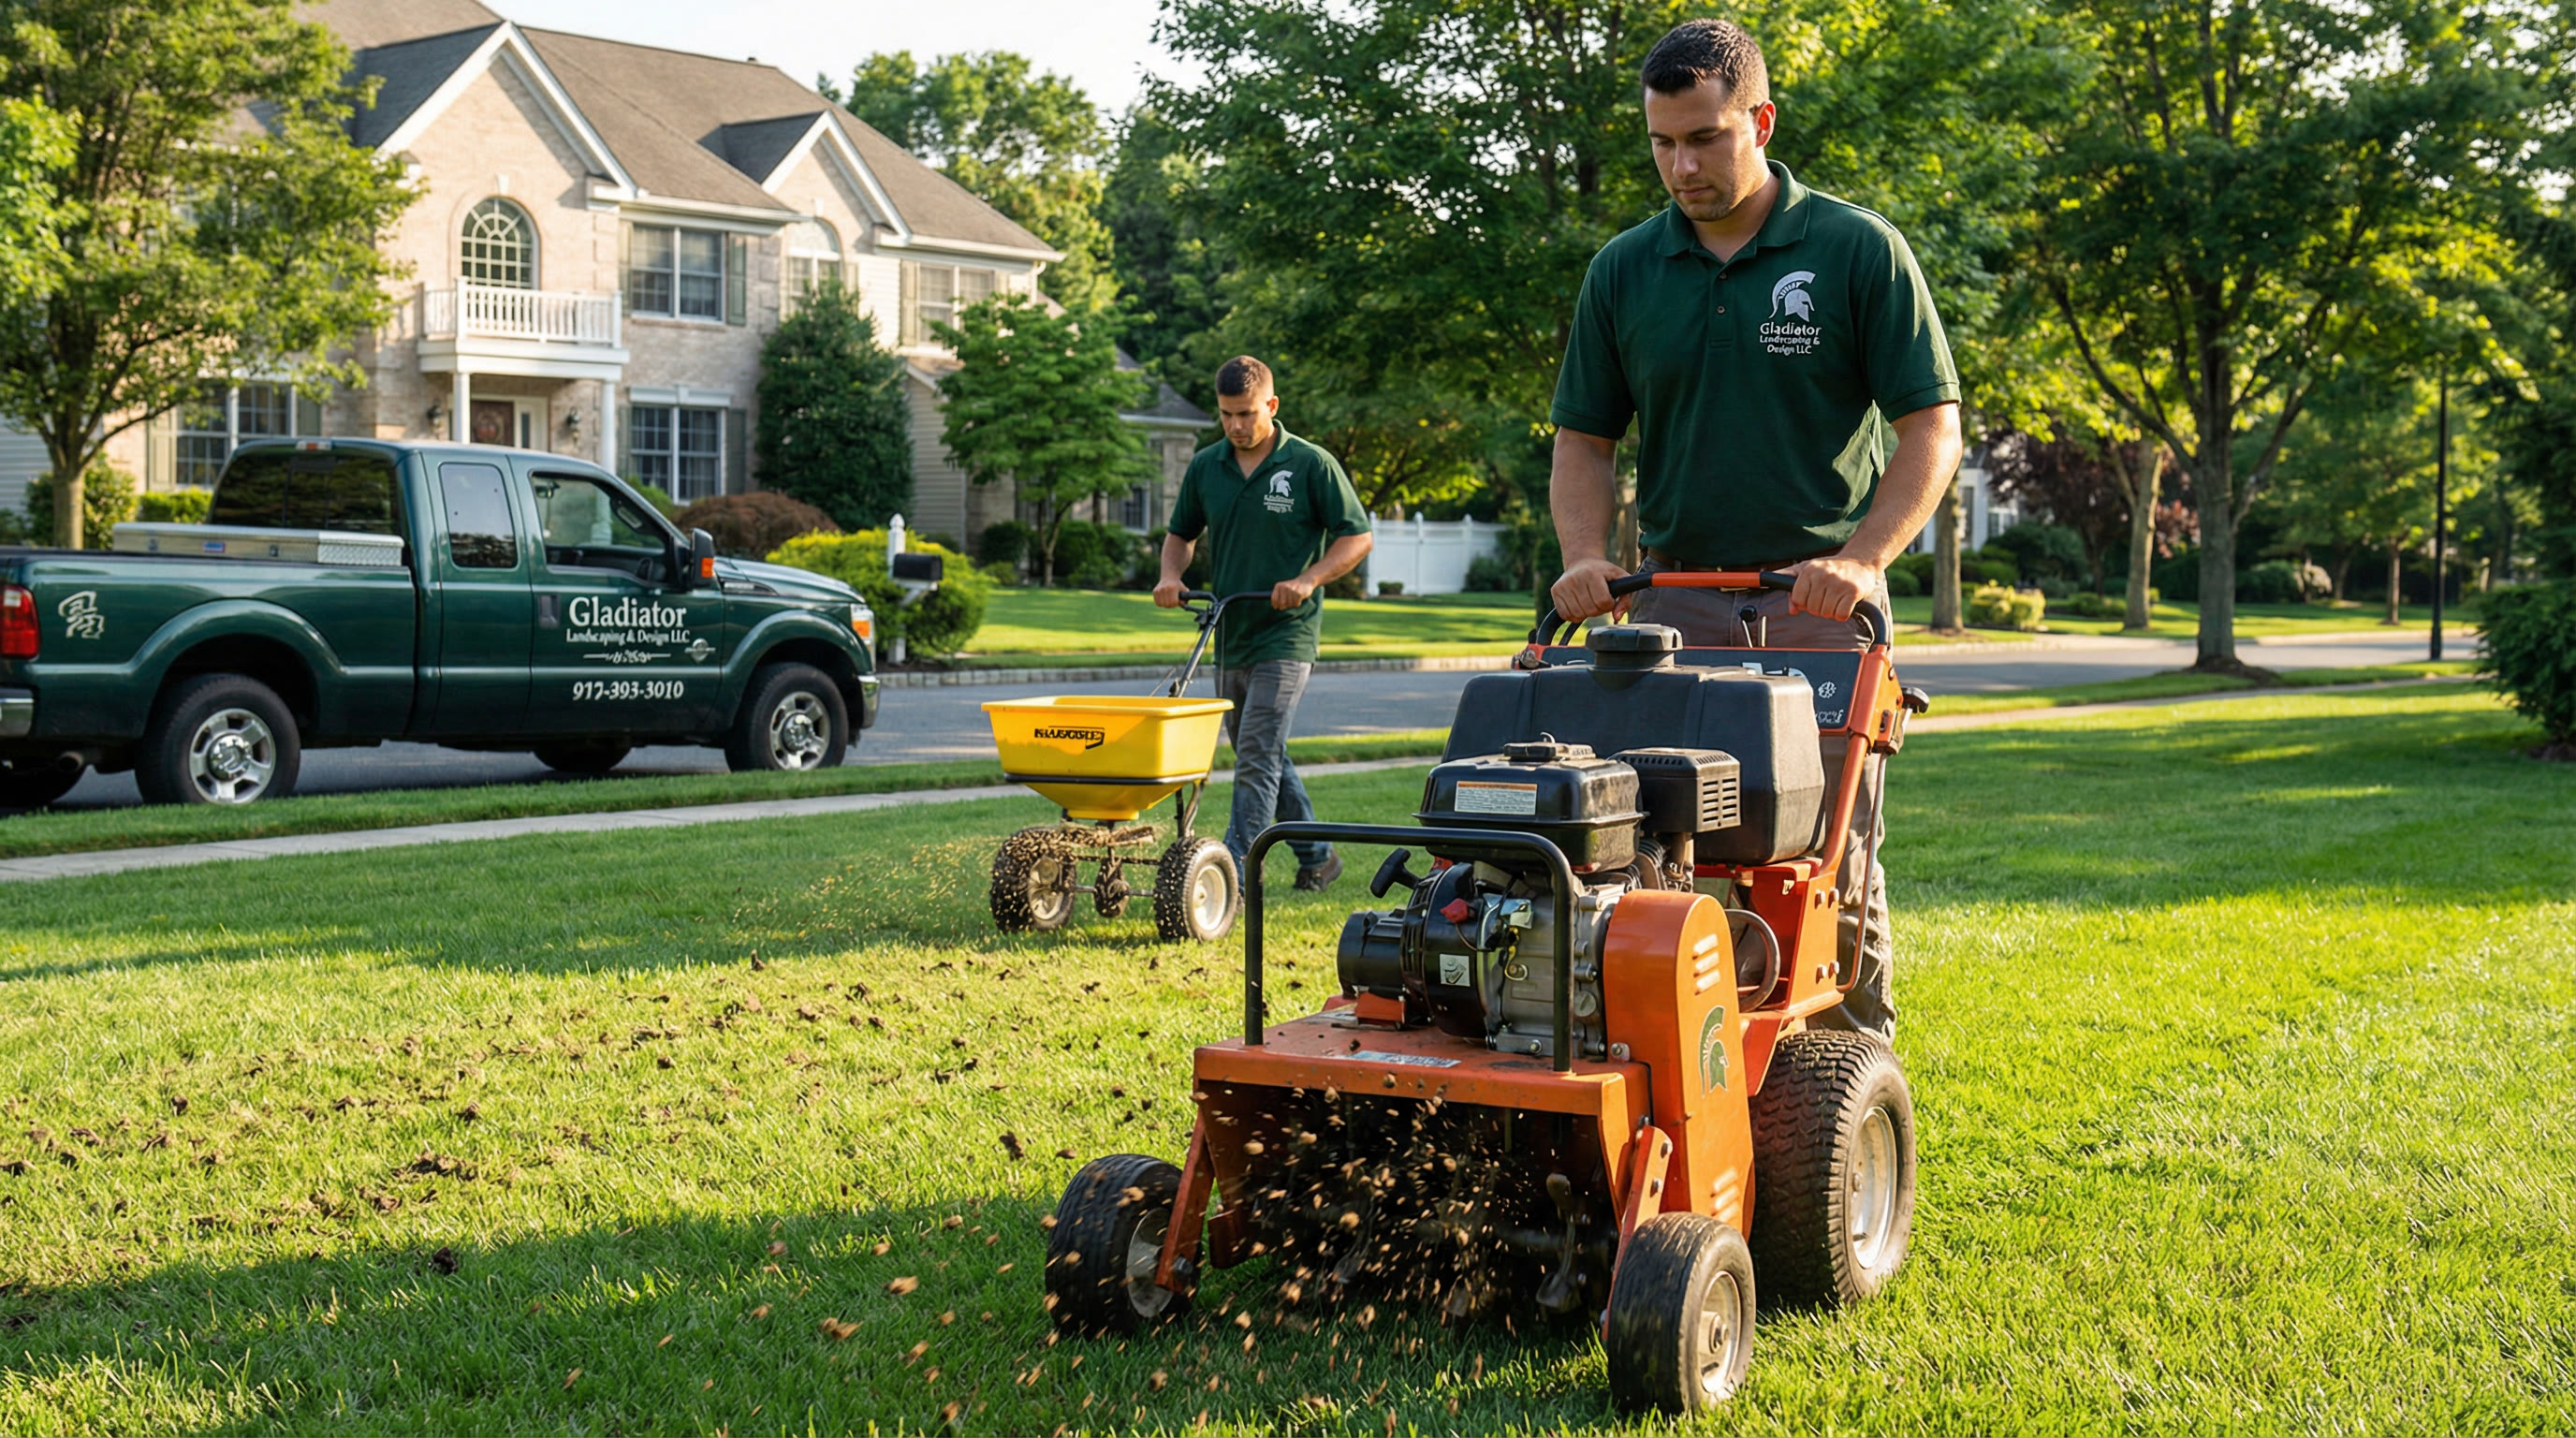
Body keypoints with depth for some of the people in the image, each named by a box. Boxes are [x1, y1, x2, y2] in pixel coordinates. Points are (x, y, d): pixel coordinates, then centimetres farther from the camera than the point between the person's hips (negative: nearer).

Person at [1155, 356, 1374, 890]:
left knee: (1257, 757, -13)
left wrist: (1308, 579, -18)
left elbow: (1357, 536, -5)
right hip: (1229, 635, 7)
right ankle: (1317, 856, 31)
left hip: (1284, 633, -6)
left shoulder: (1312, 465, -7)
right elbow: (1181, 533, 19)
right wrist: (1171, 576, -2)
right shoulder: (1205, 466, 7)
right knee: (1264, 758, 16)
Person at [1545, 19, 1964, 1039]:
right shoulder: (1623, 273, 8)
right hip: (1672, 600, 3)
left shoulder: (1859, 251, -2)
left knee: (1830, 859, -1)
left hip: (1817, 599, -3)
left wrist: (1861, 558, -18)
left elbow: (1931, 428, -4)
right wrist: (1587, 556, -7)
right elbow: (1584, 439, 12)